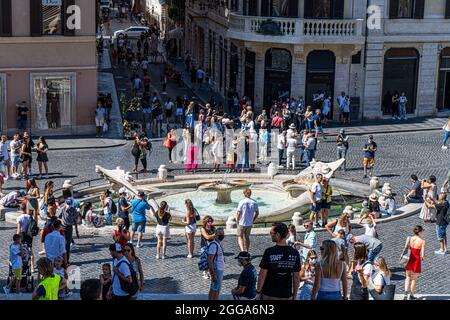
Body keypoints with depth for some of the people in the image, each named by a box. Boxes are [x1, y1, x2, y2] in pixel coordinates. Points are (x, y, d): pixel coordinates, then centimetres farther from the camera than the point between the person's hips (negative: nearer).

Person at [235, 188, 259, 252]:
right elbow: (257, 213, 4)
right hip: (249, 223, 4)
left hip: (242, 223, -4)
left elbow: (238, 213, -15)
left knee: (240, 236, 11)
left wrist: (237, 220, 1)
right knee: (247, 237, 17)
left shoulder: (242, 202, -15)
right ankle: (246, 252, 22)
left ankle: (242, 250, -8)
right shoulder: (254, 202, -3)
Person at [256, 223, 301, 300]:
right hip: (287, 295, 3)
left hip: (269, 295, -3)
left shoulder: (269, 252, -13)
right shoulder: (295, 253, -3)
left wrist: (258, 292, 0)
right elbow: (296, 277, 1)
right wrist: (295, 295, 11)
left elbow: (262, 275, -10)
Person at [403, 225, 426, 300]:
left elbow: (404, 249, -7)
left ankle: (406, 291, -1)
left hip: (409, 260, 3)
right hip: (417, 260, -3)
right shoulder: (422, 241, -16)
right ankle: (411, 295, 23)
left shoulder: (409, 238, -7)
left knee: (408, 277, 19)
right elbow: (422, 255, -15)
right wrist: (423, 258, 7)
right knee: (414, 279, 15)